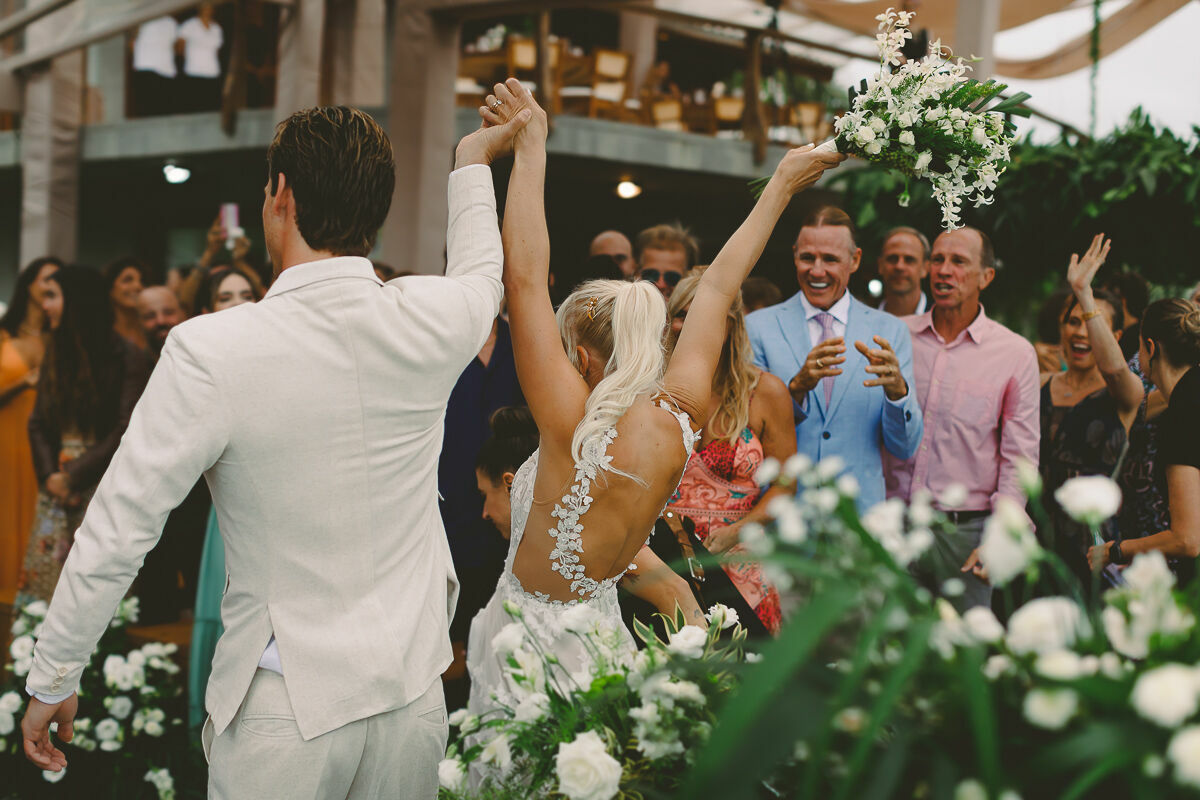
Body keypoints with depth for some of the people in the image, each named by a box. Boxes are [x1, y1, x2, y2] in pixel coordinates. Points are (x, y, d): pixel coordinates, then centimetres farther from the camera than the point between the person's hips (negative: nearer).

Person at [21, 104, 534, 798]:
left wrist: (53, 678, 0)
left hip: (286, 714, -4)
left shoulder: (211, 352, -19)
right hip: (415, 696, 4)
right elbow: (481, 278, 19)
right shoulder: (430, 322, -7)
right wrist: (474, 162, 36)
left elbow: (117, 534, -13)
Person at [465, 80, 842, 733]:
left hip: (529, 656, -6)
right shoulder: (678, 424, -6)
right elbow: (718, 286, 5)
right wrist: (782, 183, 17)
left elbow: (524, 278, -25)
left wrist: (530, 148, -21)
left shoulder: (576, 429, -22)